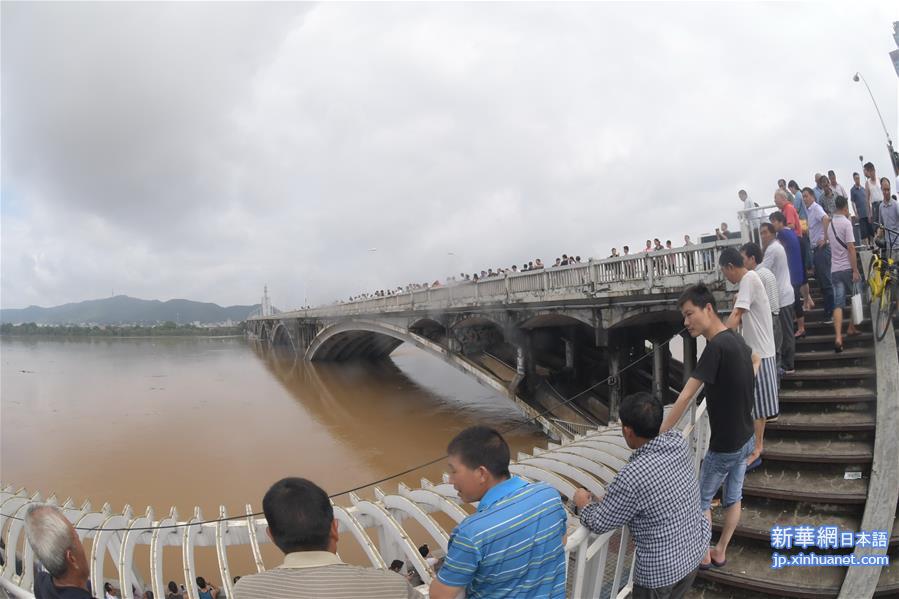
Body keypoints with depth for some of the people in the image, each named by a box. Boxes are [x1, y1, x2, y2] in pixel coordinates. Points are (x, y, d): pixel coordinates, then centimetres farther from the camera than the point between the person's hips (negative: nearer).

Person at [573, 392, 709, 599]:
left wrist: (584, 503, 3)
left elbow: (599, 524, -17)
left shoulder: (631, 477, -33)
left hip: (661, 569, -6)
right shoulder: (679, 442, -13)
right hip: (696, 548, 6)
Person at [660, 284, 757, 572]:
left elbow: (685, 397, -29)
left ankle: (704, 556, 27)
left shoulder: (716, 346, -27)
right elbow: (755, 359, 27)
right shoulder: (736, 339, -1)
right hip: (745, 438, 8)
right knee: (733, 497, 19)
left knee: (702, 499, 12)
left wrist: (657, 437, -26)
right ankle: (720, 552, 34)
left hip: (724, 445, -8)